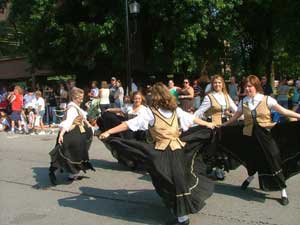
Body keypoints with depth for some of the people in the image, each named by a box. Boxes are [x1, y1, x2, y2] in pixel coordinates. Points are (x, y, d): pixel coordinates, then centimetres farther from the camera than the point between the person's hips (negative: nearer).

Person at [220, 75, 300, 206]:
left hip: (266, 134, -3)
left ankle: (283, 192, 13)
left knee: (274, 161, -3)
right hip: (250, 136, 3)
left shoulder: (267, 100, -6)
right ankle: (250, 177, 52)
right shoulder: (243, 102, 4)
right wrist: (221, 126, 14)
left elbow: (284, 111, -8)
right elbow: (234, 117, 14)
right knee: (252, 159, 16)